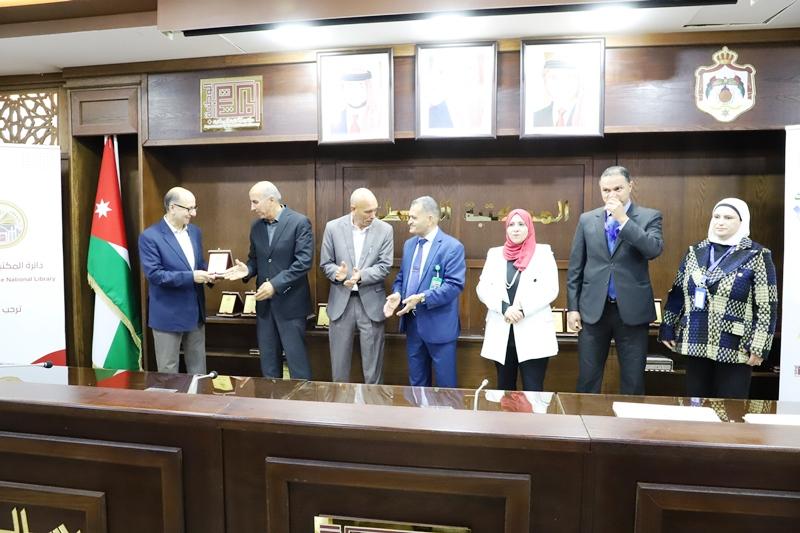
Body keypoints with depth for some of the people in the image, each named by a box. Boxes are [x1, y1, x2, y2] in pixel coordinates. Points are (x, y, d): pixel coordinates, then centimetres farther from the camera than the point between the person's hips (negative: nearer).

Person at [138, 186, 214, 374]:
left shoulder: (195, 232, 7)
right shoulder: (150, 236, -13)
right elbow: (154, 274, -20)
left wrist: (207, 274, -7)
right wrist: (190, 277, -25)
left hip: (196, 312, 6)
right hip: (168, 314, -6)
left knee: (198, 369, 16)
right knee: (168, 371, 8)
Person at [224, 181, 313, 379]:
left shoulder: (299, 222, -11)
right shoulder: (256, 226, 9)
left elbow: (304, 262, -17)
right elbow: (255, 259, 17)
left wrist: (276, 284, -21)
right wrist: (247, 269, -6)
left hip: (290, 302, -6)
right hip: (264, 302, 6)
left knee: (296, 359, 2)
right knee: (268, 359, 15)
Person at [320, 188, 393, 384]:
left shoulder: (385, 230, -4)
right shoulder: (333, 227, -2)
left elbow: (385, 266, -7)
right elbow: (326, 263, 1)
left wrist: (361, 275, -23)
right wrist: (337, 272, -21)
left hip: (371, 301, -1)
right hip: (341, 301, 1)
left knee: (373, 360, 9)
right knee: (339, 358, 13)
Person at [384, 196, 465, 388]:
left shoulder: (452, 247, -12)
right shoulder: (409, 244, 11)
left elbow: (454, 285, -19)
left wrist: (422, 298, -26)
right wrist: (397, 294, -5)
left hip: (439, 325, -7)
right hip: (412, 323, 7)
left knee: (445, 383, 7)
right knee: (416, 382, 19)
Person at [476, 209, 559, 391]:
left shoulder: (543, 252, 4)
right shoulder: (495, 254, 11)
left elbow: (551, 289, -6)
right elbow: (482, 288, 3)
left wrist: (522, 309, -17)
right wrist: (504, 308, -14)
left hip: (533, 333, -3)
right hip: (501, 332, 3)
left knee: (533, 390, -3)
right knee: (504, 389, 13)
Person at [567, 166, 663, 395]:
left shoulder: (649, 217, 2)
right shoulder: (587, 219, 6)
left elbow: (654, 250, -17)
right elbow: (575, 267, 6)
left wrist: (623, 219, -19)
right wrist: (572, 307, 2)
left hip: (632, 309, -1)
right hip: (594, 309, 1)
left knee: (633, 381, 8)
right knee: (588, 378, 8)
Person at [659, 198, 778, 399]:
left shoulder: (758, 256, -4)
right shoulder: (695, 252, 7)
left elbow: (767, 306, -6)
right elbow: (677, 294, 10)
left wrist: (759, 347, -11)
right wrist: (668, 329, 7)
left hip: (735, 349, -3)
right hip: (696, 345, 4)